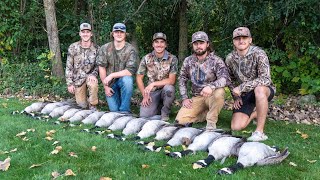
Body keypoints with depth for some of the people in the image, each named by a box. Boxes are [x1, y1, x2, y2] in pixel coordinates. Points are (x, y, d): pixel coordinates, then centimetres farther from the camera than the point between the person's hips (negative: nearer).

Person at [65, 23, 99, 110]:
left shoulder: (96, 48, -5)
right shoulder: (73, 47, -7)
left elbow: (98, 65, 1)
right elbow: (69, 67, -4)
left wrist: (93, 74, -20)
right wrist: (69, 83, -7)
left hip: (89, 76, 0)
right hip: (78, 78, 0)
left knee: (93, 84, -37)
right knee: (82, 105, -2)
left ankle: (93, 105, -12)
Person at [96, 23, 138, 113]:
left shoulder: (130, 50, -13)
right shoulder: (105, 48, -4)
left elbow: (130, 71, -20)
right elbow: (101, 68, -1)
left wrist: (112, 75, -23)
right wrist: (105, 86, -4)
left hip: (123, 79, -1)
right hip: (110, 83, 2)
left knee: (127, 80, -38)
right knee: (114, 110, -10)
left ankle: (124, 110, -22)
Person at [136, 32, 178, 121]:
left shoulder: (172, 59, -11)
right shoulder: (146, 58, -4)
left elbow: (171, 80, -16)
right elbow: (139, 78, 2)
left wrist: (153, 84, -24)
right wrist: (144, 95, -7)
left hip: (165, 90, -1)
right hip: (152, 92, 1)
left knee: (168, 88, -37)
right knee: (144, 115, -20)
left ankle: (165, 114, -10)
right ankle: (158, 106, 15)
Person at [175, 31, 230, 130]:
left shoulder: (216, 60, -10)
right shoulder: (188, 61, 3)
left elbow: (225, 78, -24)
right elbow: (182, 80, 10)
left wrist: (211, 86, -43)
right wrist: (184, 98, -2)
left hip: (211, 96, -3)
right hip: (196, 98, 4)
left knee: (219, 92, -39)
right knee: (181, 119, -17)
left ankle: (211, 121, -17)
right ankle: (206, 113, 8)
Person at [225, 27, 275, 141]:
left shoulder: (258, 54, -19)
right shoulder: (230, 59, -4)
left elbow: (265, 79, -30)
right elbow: (231, 80, 14)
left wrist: (242, 87, -32)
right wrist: (236, 97, 3)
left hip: (264, 91, -4)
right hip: (244, 95, 4)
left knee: (259, 89, -42)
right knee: (236, 127, -11)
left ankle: (259, 132, -31)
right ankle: (255, 114, 24)